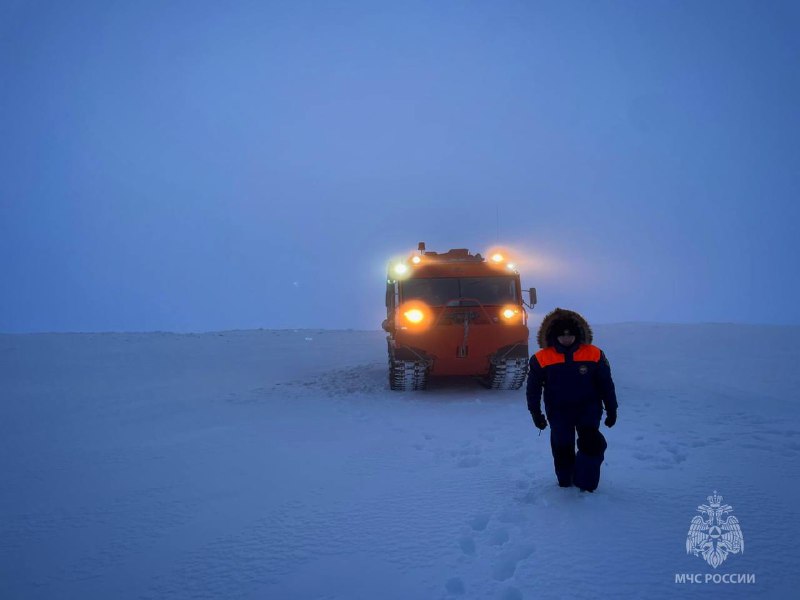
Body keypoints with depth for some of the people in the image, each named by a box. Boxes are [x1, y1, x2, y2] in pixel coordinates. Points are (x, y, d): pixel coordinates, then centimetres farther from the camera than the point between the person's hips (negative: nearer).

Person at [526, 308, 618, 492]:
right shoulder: (541, 359, -8)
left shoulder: (594, 354, -6)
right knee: (562, 447, 5)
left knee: (591, 442, -16)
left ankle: (585, 483, 0)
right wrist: (535, 412, 1)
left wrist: (611, 410, 6)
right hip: (558, 412, 0)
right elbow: (533, 388, 2)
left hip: (588, 408, 0)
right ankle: (566, 483, 27)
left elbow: (606, 384, 4)